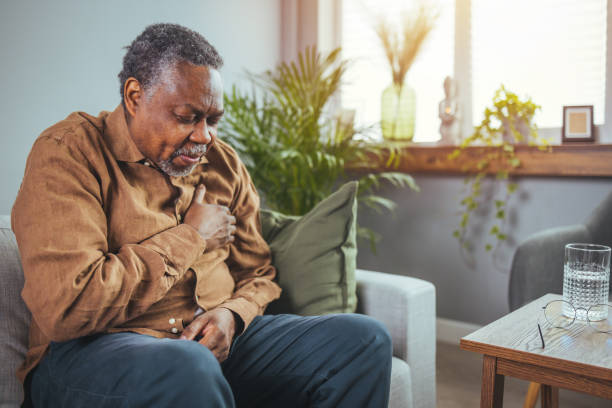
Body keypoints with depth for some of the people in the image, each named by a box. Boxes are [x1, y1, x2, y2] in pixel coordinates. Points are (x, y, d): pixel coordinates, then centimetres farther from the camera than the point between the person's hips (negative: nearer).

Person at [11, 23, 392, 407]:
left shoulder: (224, 164, 9)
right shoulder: (68, 153, -10)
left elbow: (258, 275, 16)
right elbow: (66, 307, -22)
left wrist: (231, 314, -9)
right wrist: (191, 238, -13)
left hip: (216, 341, 6)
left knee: (365, 338, -9)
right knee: (188, 368, -40)